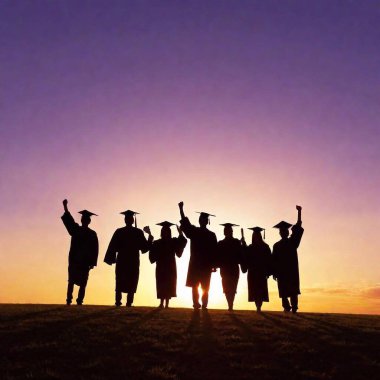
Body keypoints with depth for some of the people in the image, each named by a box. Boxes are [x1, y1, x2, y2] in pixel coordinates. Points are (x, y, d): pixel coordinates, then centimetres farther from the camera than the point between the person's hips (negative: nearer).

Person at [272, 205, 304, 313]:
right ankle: (286, 307, 3)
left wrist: (299, 212, -10)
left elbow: (298, 228, -2)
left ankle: (294, 307, -11)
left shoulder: (293, 241, 9)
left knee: (293, 290, -8)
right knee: (283, 292, -2)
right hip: (281, 271, 1)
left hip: (292, 270, -1)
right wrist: (274, 272, -3)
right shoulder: (276, 246, 11)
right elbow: (274, 260, 7)